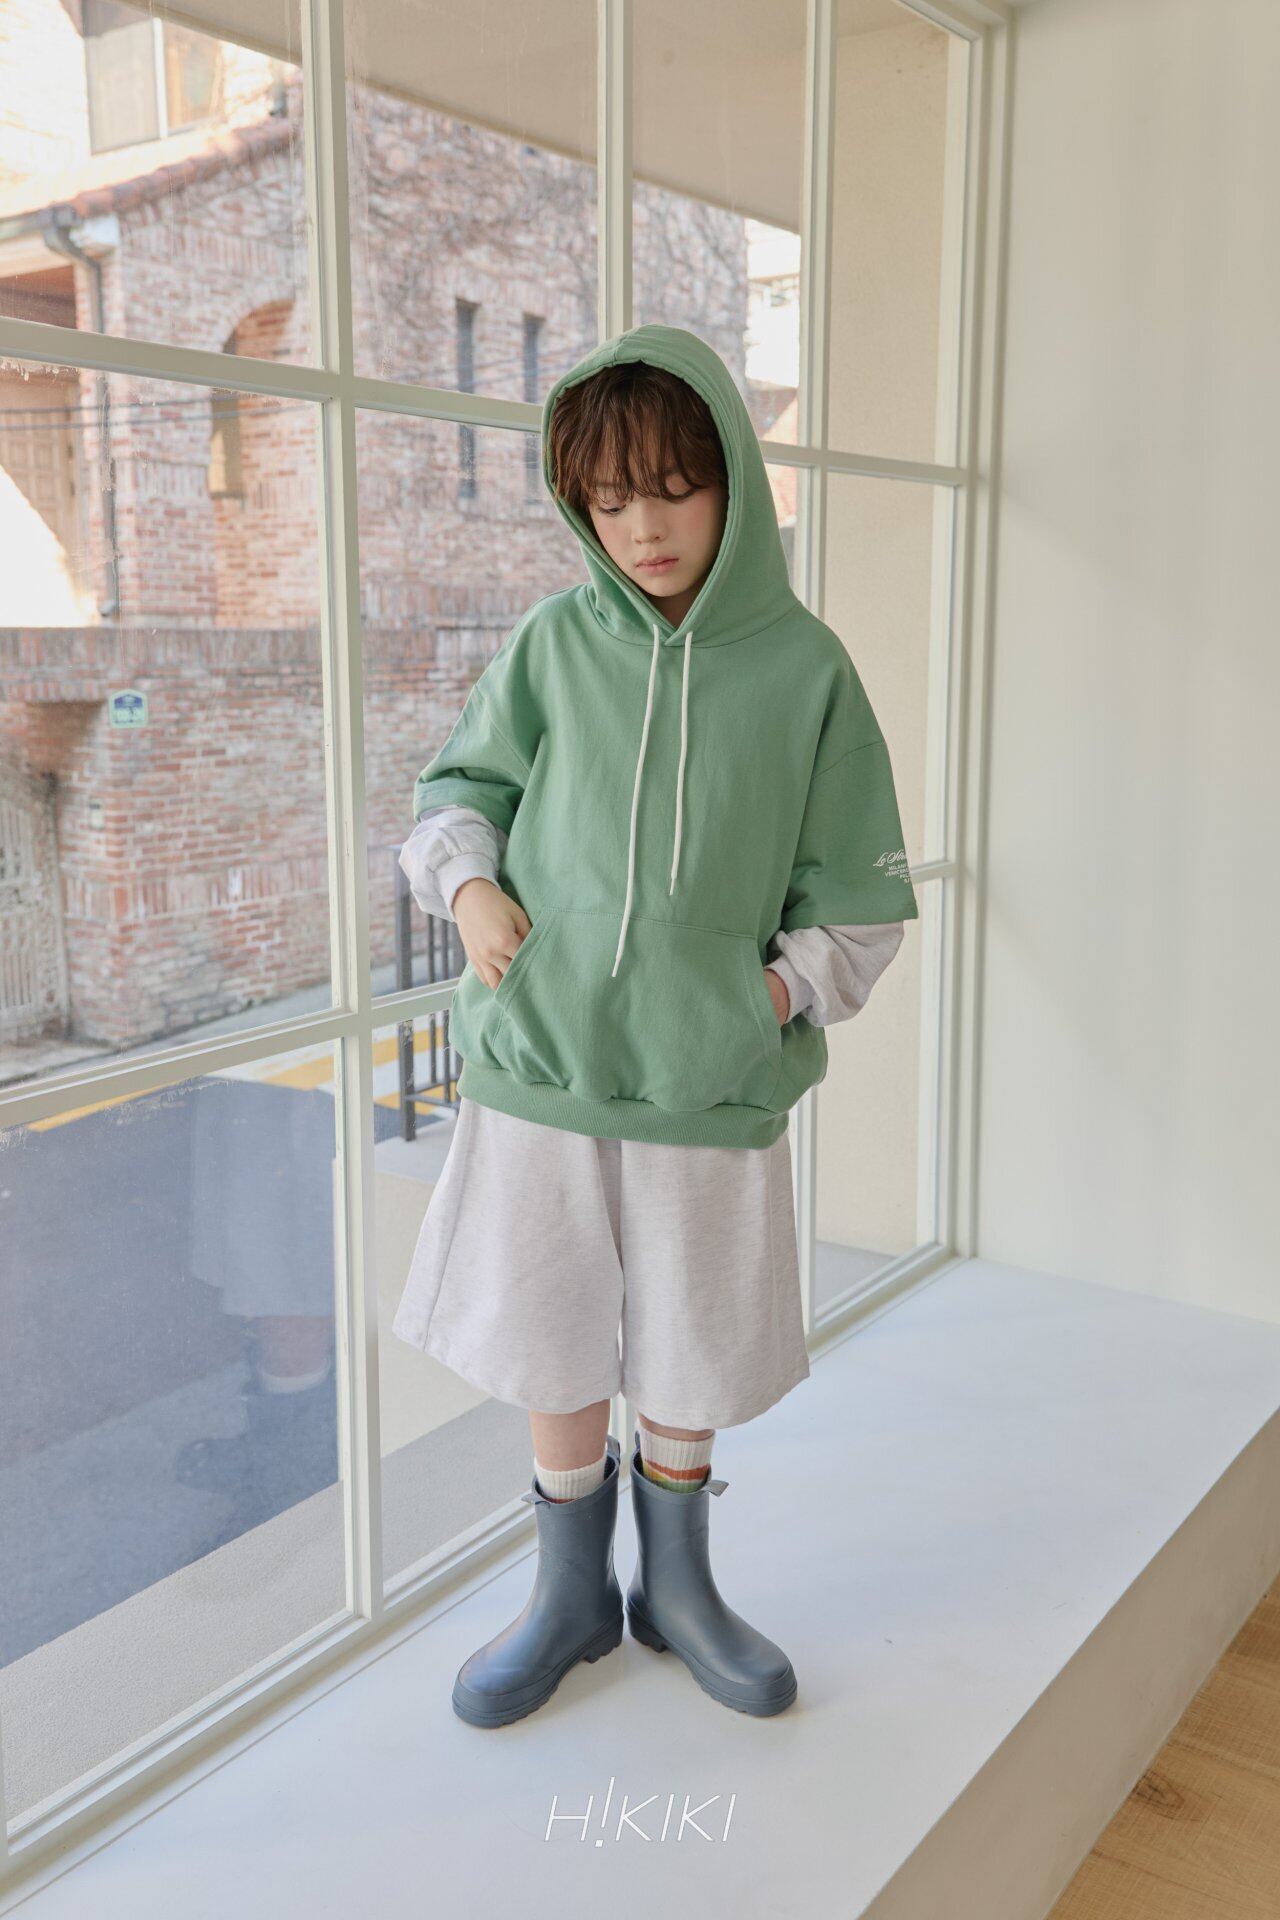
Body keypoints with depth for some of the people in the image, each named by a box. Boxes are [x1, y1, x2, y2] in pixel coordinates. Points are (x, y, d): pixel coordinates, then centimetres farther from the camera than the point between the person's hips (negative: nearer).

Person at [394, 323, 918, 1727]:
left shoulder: (804, 667, -1)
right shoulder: (551, 644, 1)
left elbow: (860, 895, 4)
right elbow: (459, 789, 13)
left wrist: (783, 990, -8)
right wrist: (468, 883, -6)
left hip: (713, 1085, -1)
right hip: (539, 1067, 1)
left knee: (688, 1359, 14)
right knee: (550, 1355, 13)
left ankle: (676, 1584, 40)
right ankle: (573, 1596, 36)